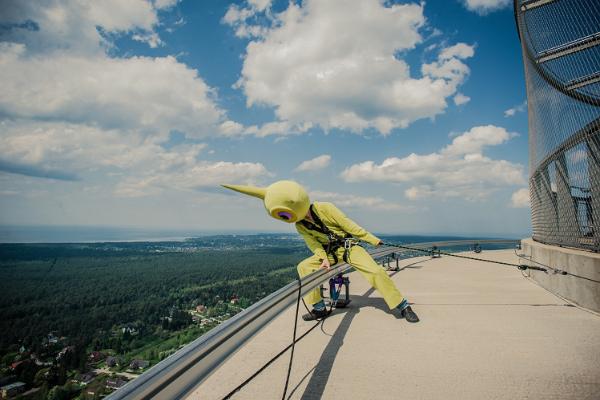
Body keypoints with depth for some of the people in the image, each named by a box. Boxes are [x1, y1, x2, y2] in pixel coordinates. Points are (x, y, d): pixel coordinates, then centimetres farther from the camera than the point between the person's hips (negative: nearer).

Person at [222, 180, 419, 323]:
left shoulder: (325, 208, -22)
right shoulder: (300, 226, -5)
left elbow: (350, 226, -18)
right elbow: (314, 244, -2)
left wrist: (373, 240, -11)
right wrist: (323, 259, -21)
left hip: (349, 247, -5)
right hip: (330, 252, 5)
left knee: (375, 271, -23)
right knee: (304, 266, -11)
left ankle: (403, 306, -6)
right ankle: (319, 308, -3)